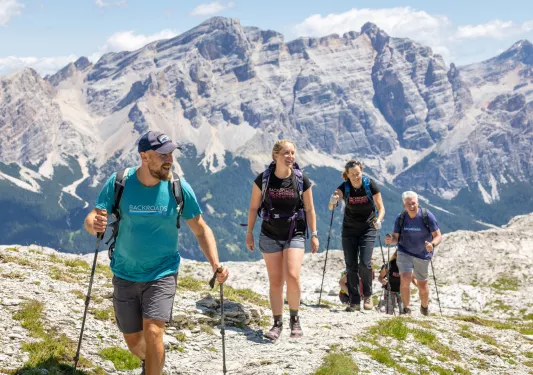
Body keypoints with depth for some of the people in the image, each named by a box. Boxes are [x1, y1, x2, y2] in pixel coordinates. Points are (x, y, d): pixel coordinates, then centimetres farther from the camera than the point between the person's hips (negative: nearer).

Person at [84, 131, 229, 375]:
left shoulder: (179, 188, -12)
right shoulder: (119, 183, -13)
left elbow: (201, 229, -4)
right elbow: (90, 220, -14)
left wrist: (215, 264, -19)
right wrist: (95, 225, -39)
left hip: (162, 273, -1)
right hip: (125, 275, 2)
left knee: (153, 333, -22)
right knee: (134, 342, 13)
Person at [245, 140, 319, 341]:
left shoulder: (302, 180, -5)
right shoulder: (263, 179, -5)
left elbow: (309, 209, 3)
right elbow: (254, 207, 4)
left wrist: (314, 234, 1)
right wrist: (249, 233, 5)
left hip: (295, 235, -1)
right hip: (270, 236, 1)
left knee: (292, 276, -18)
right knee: (275, 282, 3)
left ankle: (294, 318, 2)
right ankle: (277, 324, 13)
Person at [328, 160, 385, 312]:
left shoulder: (370, 185, -14)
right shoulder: (344, 187, -13)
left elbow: (381, 207, -9)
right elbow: (331, 206, -25)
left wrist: (378, 220, -29)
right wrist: (332, 202, -48)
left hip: (368, 229, -1)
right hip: (349, 230, 2)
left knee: (365, 263, -14)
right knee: (351, 265, -1)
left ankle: (367, 295, 9)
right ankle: (354, 302, 5)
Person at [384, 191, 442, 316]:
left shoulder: (427, 216, -16)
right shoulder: (400, 218, -9)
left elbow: (438, 236, -14)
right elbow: (396, 238, -4)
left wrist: (432, 244, -36)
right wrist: (390, 240, -28)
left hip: (423, 255, 0)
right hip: (405, 253, 0)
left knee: (422, 285, 9)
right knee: (405, 279, -21)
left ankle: (425, 307, 39)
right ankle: (406, 308, -4)